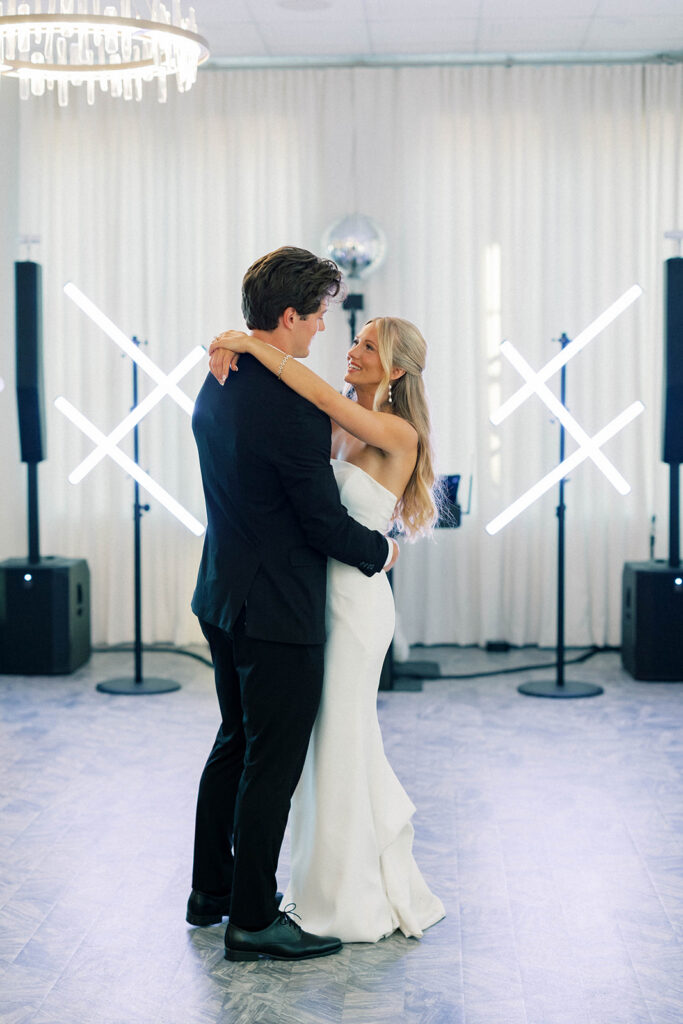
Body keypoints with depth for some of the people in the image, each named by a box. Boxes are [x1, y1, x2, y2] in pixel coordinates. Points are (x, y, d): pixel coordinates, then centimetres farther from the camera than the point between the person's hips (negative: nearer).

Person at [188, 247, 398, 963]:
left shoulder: (216, 385, 6)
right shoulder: (292, 407, -23)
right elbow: (322, 521, -18)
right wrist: (379, 550, -1)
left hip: (224, 596, 9)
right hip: (277, 609, -9)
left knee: (236, 744, 21)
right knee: (273, 763, 2)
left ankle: (211, 889, 32)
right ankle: (252, 920, 12)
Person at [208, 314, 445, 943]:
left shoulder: (398, 433, -16)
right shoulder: (338, 425, 7)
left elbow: (320, 395, -29)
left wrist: (250, 343, -25)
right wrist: (229, 355, -7)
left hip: (354, 600, -8)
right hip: (322, 590, 9)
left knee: (338, 745, 2)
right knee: (340, 742, 18)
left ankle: (351, 904, 18)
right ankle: (387, 883, 35)